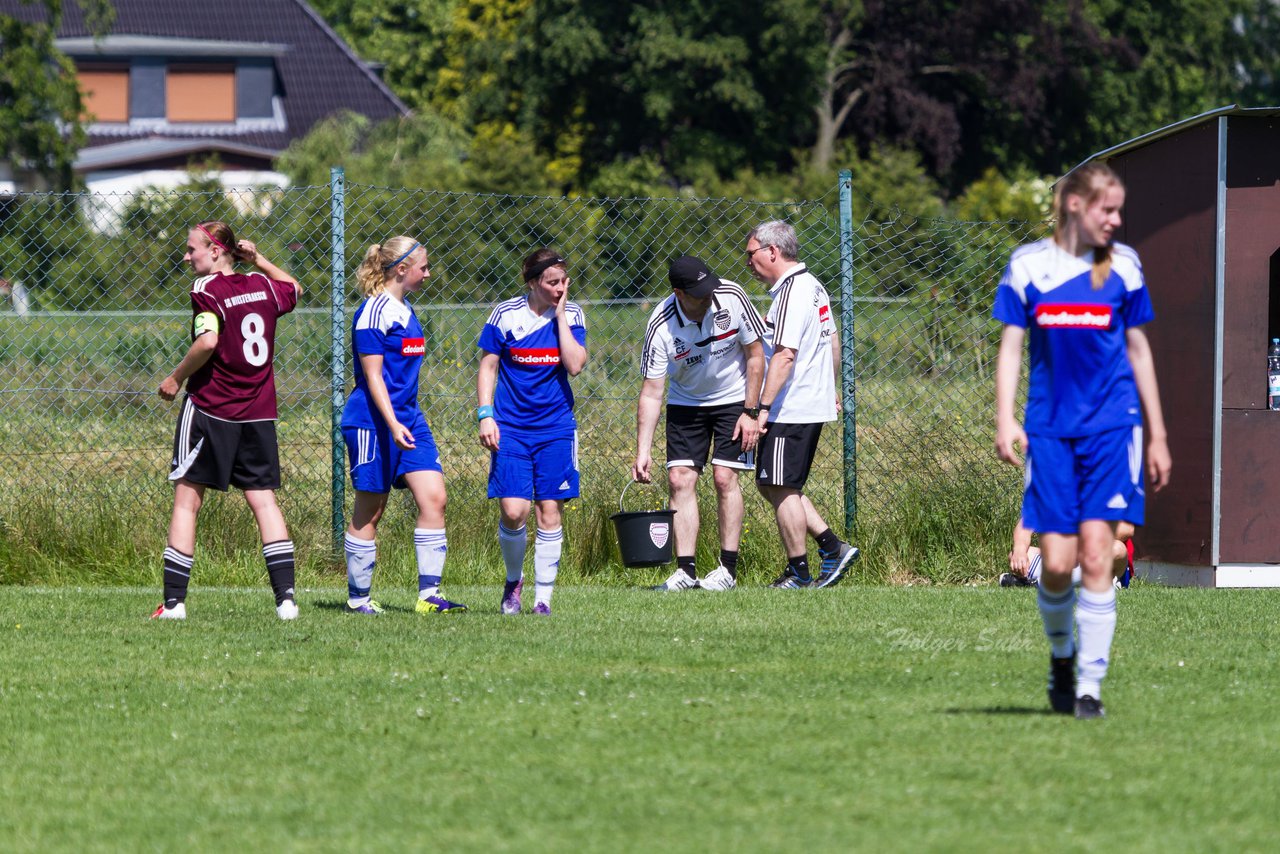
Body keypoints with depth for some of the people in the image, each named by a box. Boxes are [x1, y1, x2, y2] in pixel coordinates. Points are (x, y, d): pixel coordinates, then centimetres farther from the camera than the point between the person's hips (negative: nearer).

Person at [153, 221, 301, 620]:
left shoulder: (207, 289, -9)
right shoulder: (263, 286, 9)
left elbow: (207, 341, -24)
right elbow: (294, 288, 32)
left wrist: (176, 378, -11)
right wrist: (258, 259, 29)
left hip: (210, 407, -5)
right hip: (259, 414, 5)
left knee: (186, 500, 1)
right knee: (263, 500, 6)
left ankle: (173, 601, -2)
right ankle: (286, 595, -3)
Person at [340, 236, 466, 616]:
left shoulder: (405, 310, 15)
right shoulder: (373, 313, -12)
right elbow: (373, 375, -16)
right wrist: (392, 424, -24)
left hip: (409, 419, 8)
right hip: (374, 423, -8)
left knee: (433, 498, -5)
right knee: (370, 510, 0)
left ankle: (429, 595, -5)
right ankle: (358, 597, 10)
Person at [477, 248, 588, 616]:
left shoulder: (572, 315, 1)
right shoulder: (506, 315, -4)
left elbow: (575, 365, -12)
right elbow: (487, 367, 3)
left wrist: (560, 316, -12)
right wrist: (485, 415, -6)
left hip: (556, 429, 2)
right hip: (511, 429, -2)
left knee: (549, 513, 0)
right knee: (513, 512, -11)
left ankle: (543, 596, 10)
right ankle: (514, 579, 15)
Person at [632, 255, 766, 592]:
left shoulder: (732, 297, -23)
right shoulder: (660, 327, -24)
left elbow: (755, 355, -10)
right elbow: (651, 391, -19)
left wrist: (751, 412, -12)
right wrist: (643, 451, -24)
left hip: (733, 399, -1)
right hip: (685, 404, 1)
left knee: (725, 477, -10)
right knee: (680, 479, -7)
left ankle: (728, 569, -4)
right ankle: (686, 571, -4)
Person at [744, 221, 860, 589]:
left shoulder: (790, 293, -18)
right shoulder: (813, 286, 14)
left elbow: (785, 355, -25)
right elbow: (832, 341, 23)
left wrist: (763, 407, -25)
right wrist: (832, 389, 33)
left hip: (790, 412, -10)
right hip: (815, 404, 10)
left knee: (782, 490, -2)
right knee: (771, 484, 16)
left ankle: (798, 575, 3)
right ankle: (832, 547, 13)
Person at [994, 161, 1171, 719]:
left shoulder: (1122, 266, 6)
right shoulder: (1028, 265, 3)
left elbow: (1138, 350, 12)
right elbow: (1011, 345, 5)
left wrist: (1157, 436, 13)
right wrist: (1005, 421, -8)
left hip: (1112, 426, 0)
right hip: (1050, 430, 0)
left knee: (1095, 555, -10)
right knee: (1057, 562, -4)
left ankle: (1090, 686, -5)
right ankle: (1061, 655, 25)